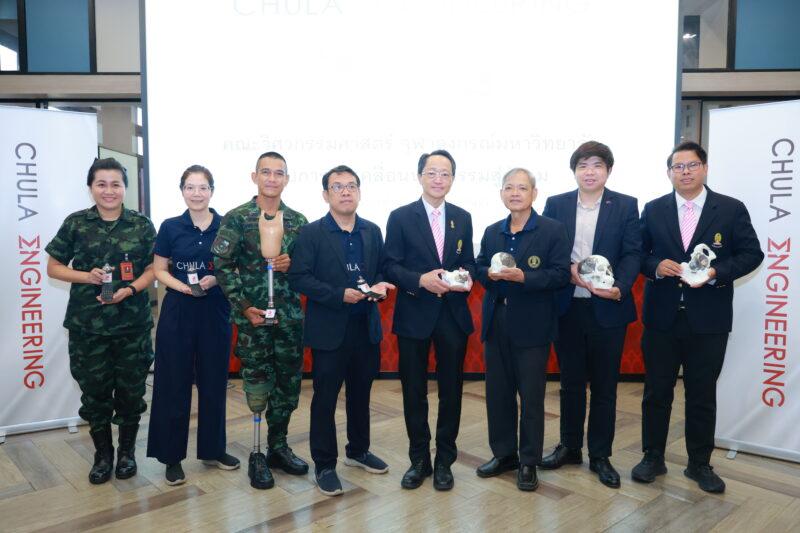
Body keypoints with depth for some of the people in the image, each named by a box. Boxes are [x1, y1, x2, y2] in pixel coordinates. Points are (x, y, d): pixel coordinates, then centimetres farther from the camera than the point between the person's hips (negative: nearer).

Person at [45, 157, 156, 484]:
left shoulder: (141, 225, 2)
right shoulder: (76, 223, 2)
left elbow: (153, 268, 3)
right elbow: (54, 268, 6)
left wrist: (130, 289, -15)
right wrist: (87, 276, -12)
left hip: (133, 322, 0)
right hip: (87, 324, 0)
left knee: (131, 389, 7)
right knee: (94, 390, 8)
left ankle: (127, 451, 28)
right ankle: (103, 454, 28)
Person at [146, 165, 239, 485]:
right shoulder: (170, 227, 1)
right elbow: (159, 270, 4)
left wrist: (216, 279, -14)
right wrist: (182, 286, -14)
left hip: (215, 311, 1)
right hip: (178, 312, 0)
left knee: (214, 382, 9)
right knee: (173, 384, 3)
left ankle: (213, 449, 25)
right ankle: (171, 456, 17)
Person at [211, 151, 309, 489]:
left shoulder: (298, 221, 7)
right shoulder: (237, 219, -3)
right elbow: (223, 267, -6)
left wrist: (292, 263, -10)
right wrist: (245, 306, -12)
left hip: (290, 315, 4)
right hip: (253, 315, -4)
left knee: (289, 385, 11)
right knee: (257, 385, 1)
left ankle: (278, 447, 28)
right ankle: (256, 455, 18)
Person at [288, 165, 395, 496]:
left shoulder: (372, 232, 8)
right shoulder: (312, 233, -6)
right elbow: (298, 277, -11)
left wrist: (380, 285, -8)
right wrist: (339, 295, -20)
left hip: (366, 327, 5)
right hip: (329, 329, -4)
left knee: (361, 393, 18)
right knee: (325, 399, 5)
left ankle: (358, 450, 37)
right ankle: (324, 465, 19)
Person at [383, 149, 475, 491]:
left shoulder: (462, 218, 8)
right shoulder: (401, 217, -3)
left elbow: (468, 261, 12)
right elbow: (389, 266, -6)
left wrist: (467, 277, -11)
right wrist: (420, 279, -22)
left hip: (453, 315, 3)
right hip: (414, 315, -2)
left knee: (451, 389, 10)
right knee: (414, 392, 9)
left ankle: (444, 461, 27)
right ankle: (419, 460, 27)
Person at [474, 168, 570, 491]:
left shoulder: (553, 230, -4)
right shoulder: (492, 232, 12)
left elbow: (560, 274, -11)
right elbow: (479, 268, 13)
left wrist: (522, 276, -23)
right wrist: (489, 273, -9)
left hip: (531, 325, -5)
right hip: (496, 322, 5)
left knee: (531, 395, 5)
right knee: (497, 392, 12)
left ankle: (528, 462, 21)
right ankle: (504, 454, 29)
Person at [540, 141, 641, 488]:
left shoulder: (626, 206, 2)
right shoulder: (556, 204, 5)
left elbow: (633, 253, -4)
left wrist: (619, 288, -21)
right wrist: (568, 270, -16)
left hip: (607, 309, -1)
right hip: (566, 307, 1)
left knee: (604, 386, 9)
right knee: (571, 382, 14)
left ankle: (600, 455, 24)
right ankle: (569, 447, 30)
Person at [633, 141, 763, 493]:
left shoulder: (732, 209, 1)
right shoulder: (654, 210, 6)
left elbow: (751, 253, 0)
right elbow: (638, 252, 8)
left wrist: (717, 272, -16)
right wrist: (657, 265, -13)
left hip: (708, 319, -1)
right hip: (661, 317, 1)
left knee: (702, 395, 9)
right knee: (656, 391, 10)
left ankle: (700, 464, 26)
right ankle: (653, 458, 25)